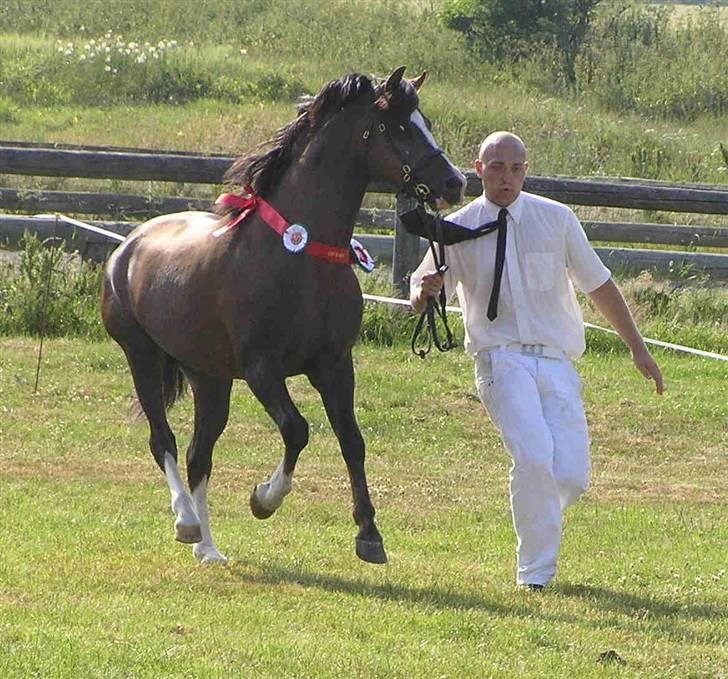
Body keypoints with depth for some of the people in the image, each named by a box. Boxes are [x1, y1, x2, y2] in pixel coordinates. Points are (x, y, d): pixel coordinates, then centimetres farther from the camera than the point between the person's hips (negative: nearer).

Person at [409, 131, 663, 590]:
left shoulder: (557, 220, 6)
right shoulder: (458, 230, 3)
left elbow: (600, 285, 13)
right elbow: (421, 292, 7)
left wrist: (638, 348, 15)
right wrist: (423, 289, -18)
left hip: (556, 362, 2)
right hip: (502, 359, -2)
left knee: (571, 476, -10)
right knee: (534, 456, -25)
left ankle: (538, 516, 26)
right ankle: (536, 571, -9)